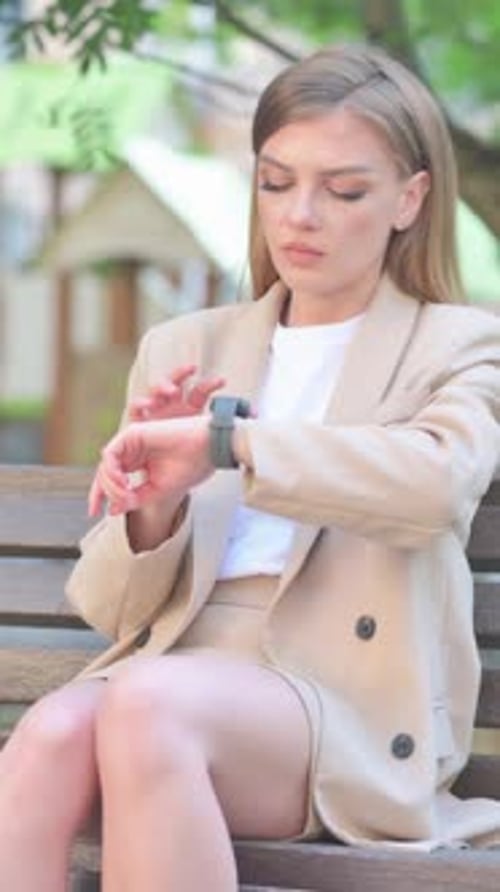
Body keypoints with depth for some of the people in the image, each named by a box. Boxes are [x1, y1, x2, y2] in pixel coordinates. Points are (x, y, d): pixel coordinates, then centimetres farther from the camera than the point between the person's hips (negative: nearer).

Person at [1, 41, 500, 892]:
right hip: (174, 674, 3)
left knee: (148, 704, -36)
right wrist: (151, 509, -7)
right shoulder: (180, 348, 20)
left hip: (348, 704, -3)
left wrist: (228, 438, -23)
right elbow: (108, 607, 16)